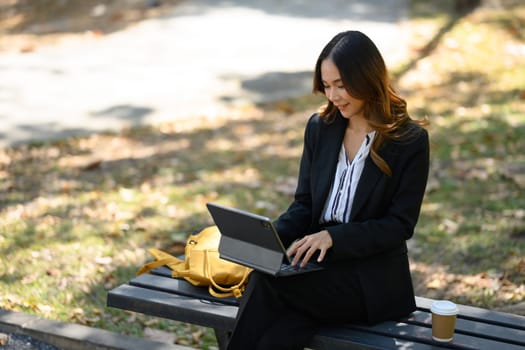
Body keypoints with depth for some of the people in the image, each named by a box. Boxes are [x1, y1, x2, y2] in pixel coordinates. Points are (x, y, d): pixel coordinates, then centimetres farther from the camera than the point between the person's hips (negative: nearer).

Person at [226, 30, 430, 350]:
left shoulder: (411, 140, -6)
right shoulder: (320, 128, 9)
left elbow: (400, 225, -8)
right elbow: (304, 203, 11)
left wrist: (333, 236, -22)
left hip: (372, 280, -4)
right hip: (317, 264, 4)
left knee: (264, 282, -28)